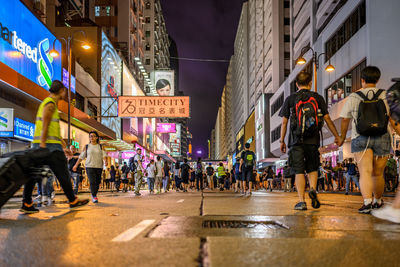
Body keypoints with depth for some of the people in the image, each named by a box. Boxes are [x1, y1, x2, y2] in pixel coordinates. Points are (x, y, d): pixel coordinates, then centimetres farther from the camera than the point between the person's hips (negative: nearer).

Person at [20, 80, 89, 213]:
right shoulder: (50, 103, -7)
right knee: (63, 174, 0)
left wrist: (64, 147, 25)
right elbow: (45, 126, -17)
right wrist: (43, 145, -22)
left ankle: (26, 204, 4)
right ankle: (73, 201, 9)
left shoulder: (49, 103, 24)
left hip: (39, 144, 10)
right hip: (50, 145, -10)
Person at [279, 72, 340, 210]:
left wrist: (282, 141, 8)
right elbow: (327, 119, 5)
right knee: (313, 168, 17)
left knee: (299, 171, 3)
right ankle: (313, 189, -8)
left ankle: (301, 201, -1)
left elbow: (284, 122, 2)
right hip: (313, 140, 1)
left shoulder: (290, 99, 3)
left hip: (296, 140, -1)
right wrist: (337, 136, 14)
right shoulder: (318, 98, 6)